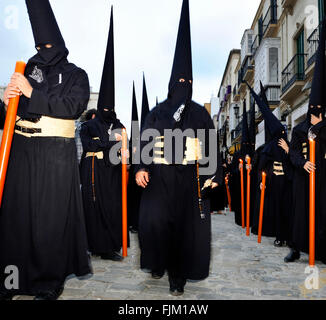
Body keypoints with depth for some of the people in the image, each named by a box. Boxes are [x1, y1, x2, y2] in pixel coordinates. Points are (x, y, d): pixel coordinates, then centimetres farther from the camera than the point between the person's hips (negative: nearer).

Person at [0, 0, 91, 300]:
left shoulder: (76, 75, 5)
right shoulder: (30, 68, 16)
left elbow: (72, 106, -13)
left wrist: (32, 93, -14)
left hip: (56, 155, -4)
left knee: (51, 215, 0)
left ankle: (49, 281, 14)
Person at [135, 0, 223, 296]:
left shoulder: (200, 113, 9)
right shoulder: (157, 112, 8)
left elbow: (211, 144, 5)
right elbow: (144, 141, 2)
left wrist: (213, 175, -4)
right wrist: (141, 167, -13)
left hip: (189, 178, 0)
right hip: (160, 176, 0)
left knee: (185, 226, 0)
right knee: (154, 220, -7)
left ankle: (178, 275, 13)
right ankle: (158, 262, 21)